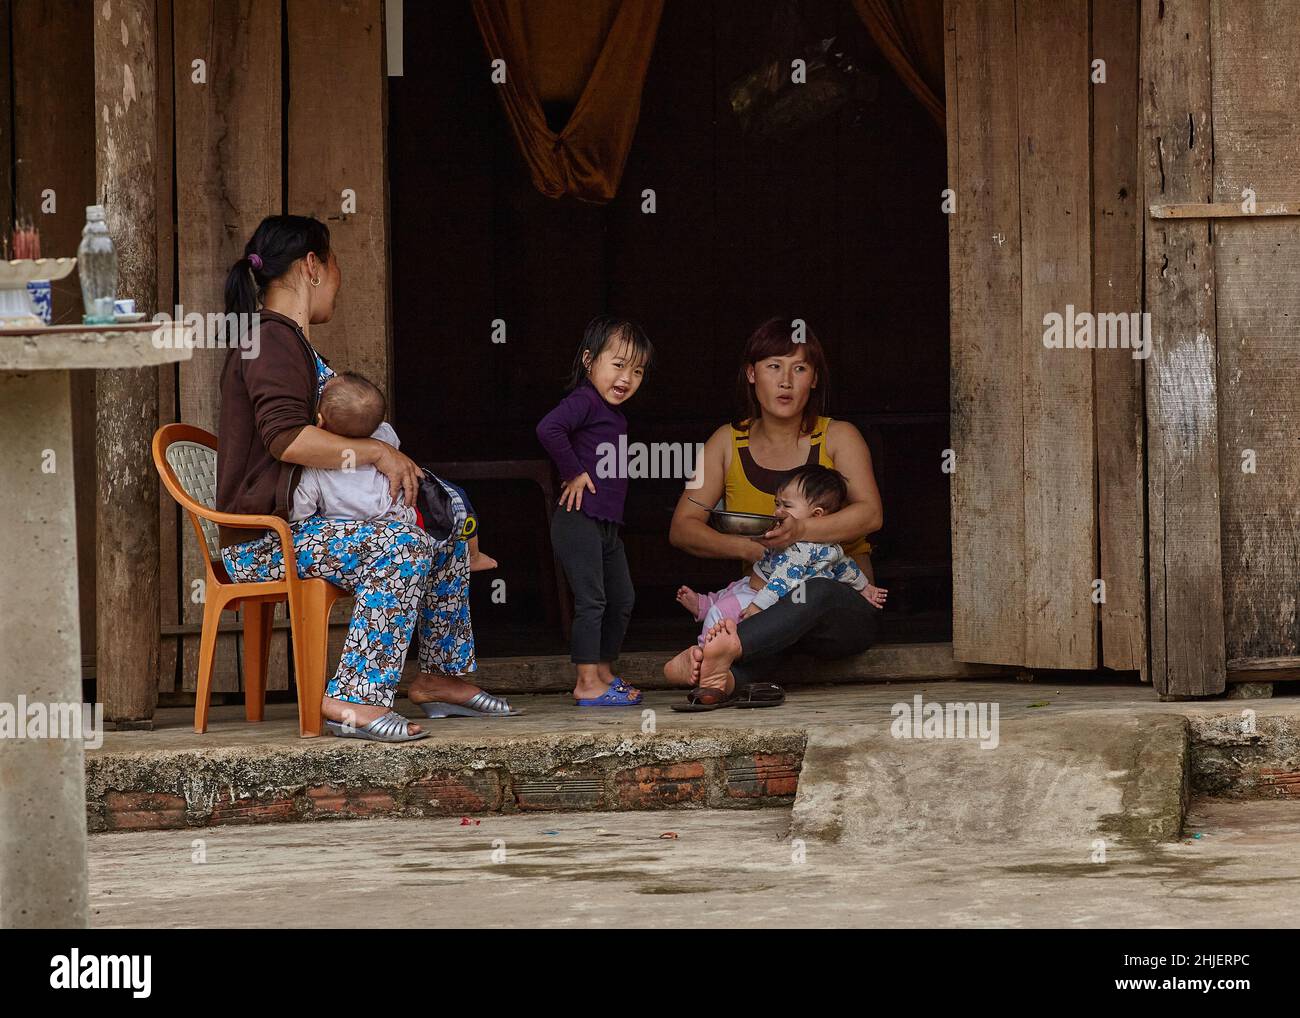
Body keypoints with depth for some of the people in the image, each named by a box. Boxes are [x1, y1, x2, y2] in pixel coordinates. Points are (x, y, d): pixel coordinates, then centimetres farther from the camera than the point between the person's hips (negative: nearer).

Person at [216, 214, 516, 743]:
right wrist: (378, 453, -25)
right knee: (402, 546, -31)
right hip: (265, 541, -11)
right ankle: (353, 698, -36)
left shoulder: (289, 341, 23)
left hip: (307, 524, 11)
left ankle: (441, 675, 18)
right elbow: (286, 437, -28)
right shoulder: (272, 342, -13)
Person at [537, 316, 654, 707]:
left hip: (607, 524, 10)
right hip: (579, 520, -10)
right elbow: (548, 428, -30)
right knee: (591, 600, -10)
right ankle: (587, 684, -7)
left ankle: (603, 673, 26)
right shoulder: (584, 400, -13)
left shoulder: (614, 415, 17)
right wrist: (573, 473, -23)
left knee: (622, 600, 15)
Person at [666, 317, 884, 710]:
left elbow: (870, 513, -13)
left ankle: (723, 649, -67)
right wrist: (744, 547, -19)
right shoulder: (728, 442, 8)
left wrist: (802, 530, -31)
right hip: (764, 598, 3)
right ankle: (733, 678, -68)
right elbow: (682, 527, 2)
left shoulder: (838, 437, 3)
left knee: (817, 592, -41)